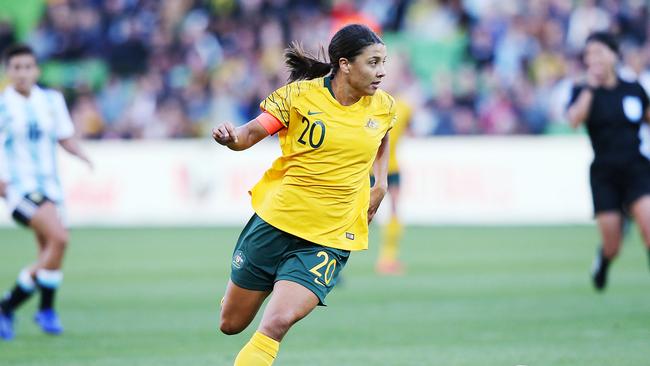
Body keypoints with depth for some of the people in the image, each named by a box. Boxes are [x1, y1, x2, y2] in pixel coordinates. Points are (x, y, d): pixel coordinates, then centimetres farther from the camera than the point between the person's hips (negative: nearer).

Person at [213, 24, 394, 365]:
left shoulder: (383, 106, 1)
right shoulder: (300, 95, -10)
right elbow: (250, 134, -10)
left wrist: (381, 183, 10)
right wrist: (231, 136, -33)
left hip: (329, 240, 0)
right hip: (275, 221, 0)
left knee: (277, 324, -22)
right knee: (231, 324, 13)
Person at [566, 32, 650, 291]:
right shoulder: (583, 92, 0)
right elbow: (574, 119, -21)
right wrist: (590, 87, -19)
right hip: (604, 173, -1)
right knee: (612, 247, -1)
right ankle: (602, 264, 36)